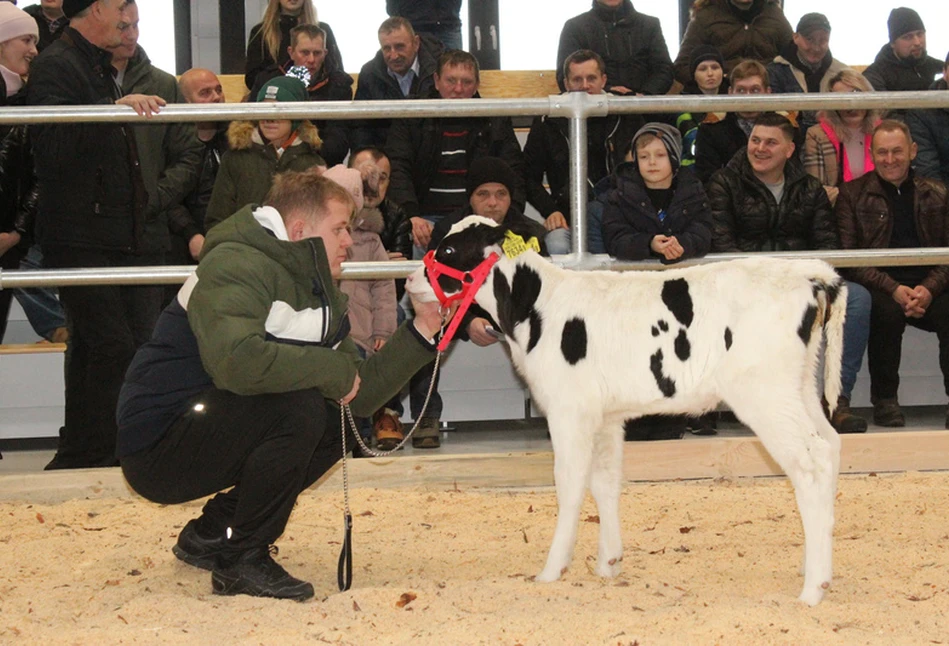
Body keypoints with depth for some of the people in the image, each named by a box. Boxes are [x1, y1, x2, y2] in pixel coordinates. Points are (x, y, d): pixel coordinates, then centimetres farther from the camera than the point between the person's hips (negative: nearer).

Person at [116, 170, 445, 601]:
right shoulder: (236, 266, -18)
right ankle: (245, 561, -11)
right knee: (299, 407, -25)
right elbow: (236, 359, -36)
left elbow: (359, 395, 8)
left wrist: (421, 332, 1)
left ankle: (212, 533, 12)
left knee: (339, 425, 7)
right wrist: (333, 370, -23)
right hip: (157, 448, -10)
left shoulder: (321, 296, 12)